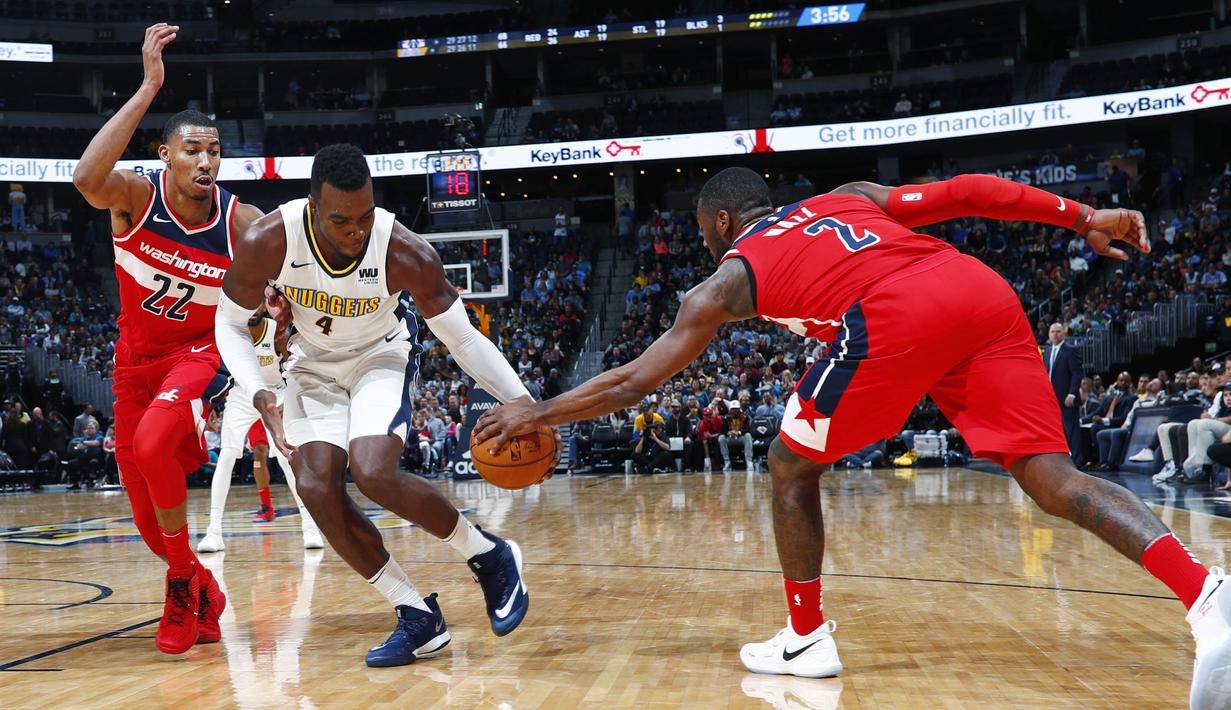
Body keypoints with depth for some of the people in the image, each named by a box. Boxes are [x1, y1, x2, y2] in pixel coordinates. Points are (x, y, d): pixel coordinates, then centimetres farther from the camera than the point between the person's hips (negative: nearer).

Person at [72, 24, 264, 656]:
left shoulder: (242, 223, -17)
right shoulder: (135, 197, -19)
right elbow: (87, 178, -43)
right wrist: (148, 89, -46)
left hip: (202, 348, -2)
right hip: (137, 355, 2)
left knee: (152, 443, -34)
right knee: (150, 522, 5)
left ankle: (184, 583, -12)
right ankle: (203, 597, 35)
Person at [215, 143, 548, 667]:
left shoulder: (406, 254, -30)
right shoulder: (266, 242, -27)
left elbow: (462, 338, -18)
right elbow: (230, 324, -10)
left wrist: (524, 404, -27)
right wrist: (259, 396, -26)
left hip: (381, 355, -3)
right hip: (314, 363, 3)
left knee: (373, 473, -27)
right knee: (317, 490, -16)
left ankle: (490, 556, -3)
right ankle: (418, 618, -4)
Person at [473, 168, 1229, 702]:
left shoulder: (730, 277, 24)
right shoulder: (849, 197, 36)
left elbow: (634, 381, 24)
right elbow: (966, 192, 23)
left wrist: (538, 412, 36)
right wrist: (1083, 217, 22)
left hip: (895, 319, -5)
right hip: (984, 289, 5)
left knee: (793, 466, 17)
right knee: (1051, 473, 2)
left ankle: (806, 638, 23)